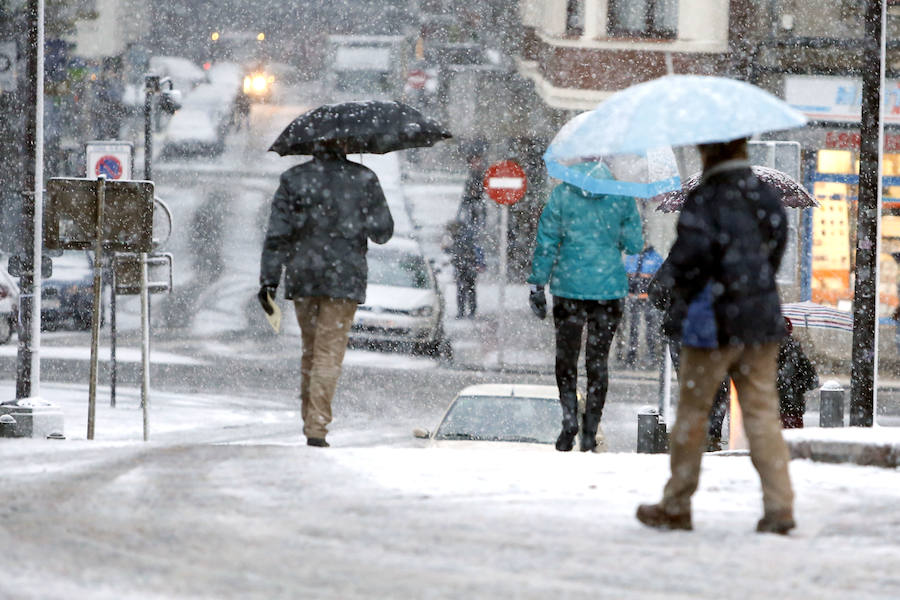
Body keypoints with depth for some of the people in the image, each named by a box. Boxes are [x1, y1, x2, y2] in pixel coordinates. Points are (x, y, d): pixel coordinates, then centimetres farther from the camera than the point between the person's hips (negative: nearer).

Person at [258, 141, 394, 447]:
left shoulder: (293, 179, 0)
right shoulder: (364, 179, -3)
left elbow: (277, 234, -3)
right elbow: (382, 232, 1)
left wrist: (268, 280, -1)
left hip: (302, 275, 2)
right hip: (345, 275, -2)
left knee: (310, 347, 19)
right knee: (330, 351, -2)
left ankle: (309, 419, 24)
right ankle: (317, 428, -12)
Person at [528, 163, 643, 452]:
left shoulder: (562, 194, -5)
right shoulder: (622, 197, -3)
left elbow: (546, 242, -2)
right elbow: (634, 245, 2)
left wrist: (537, 285, 4)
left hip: (569, 286, -1)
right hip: (610, 288, 1)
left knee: (566, 359, 13)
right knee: (598, 362, 9)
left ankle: (570, 420, -4)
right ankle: (590, 433, 6)